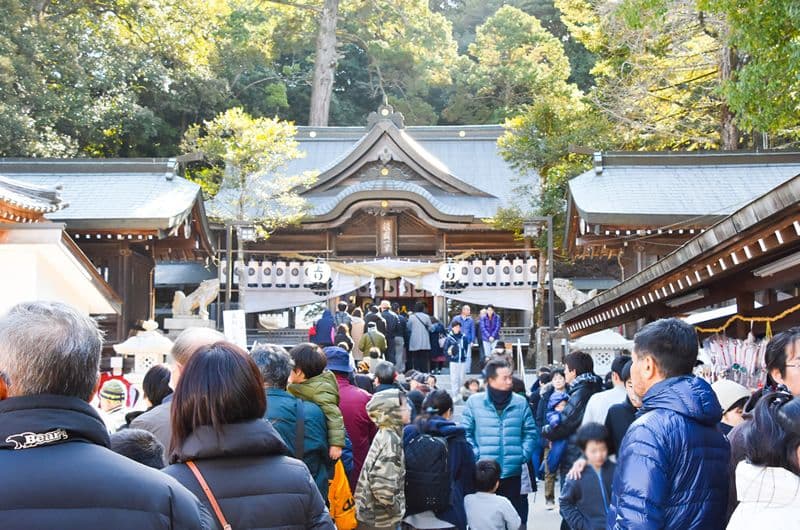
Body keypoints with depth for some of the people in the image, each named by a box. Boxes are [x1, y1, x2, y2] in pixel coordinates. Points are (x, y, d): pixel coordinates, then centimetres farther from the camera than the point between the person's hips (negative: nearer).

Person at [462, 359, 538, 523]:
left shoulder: (520, 402, 4)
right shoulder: (474, 402, 0)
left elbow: (531, 432, 8)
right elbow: (466, 433, 2)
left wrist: (523, 455, -3)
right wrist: (476, 455, -8)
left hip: (513, 473, 1)